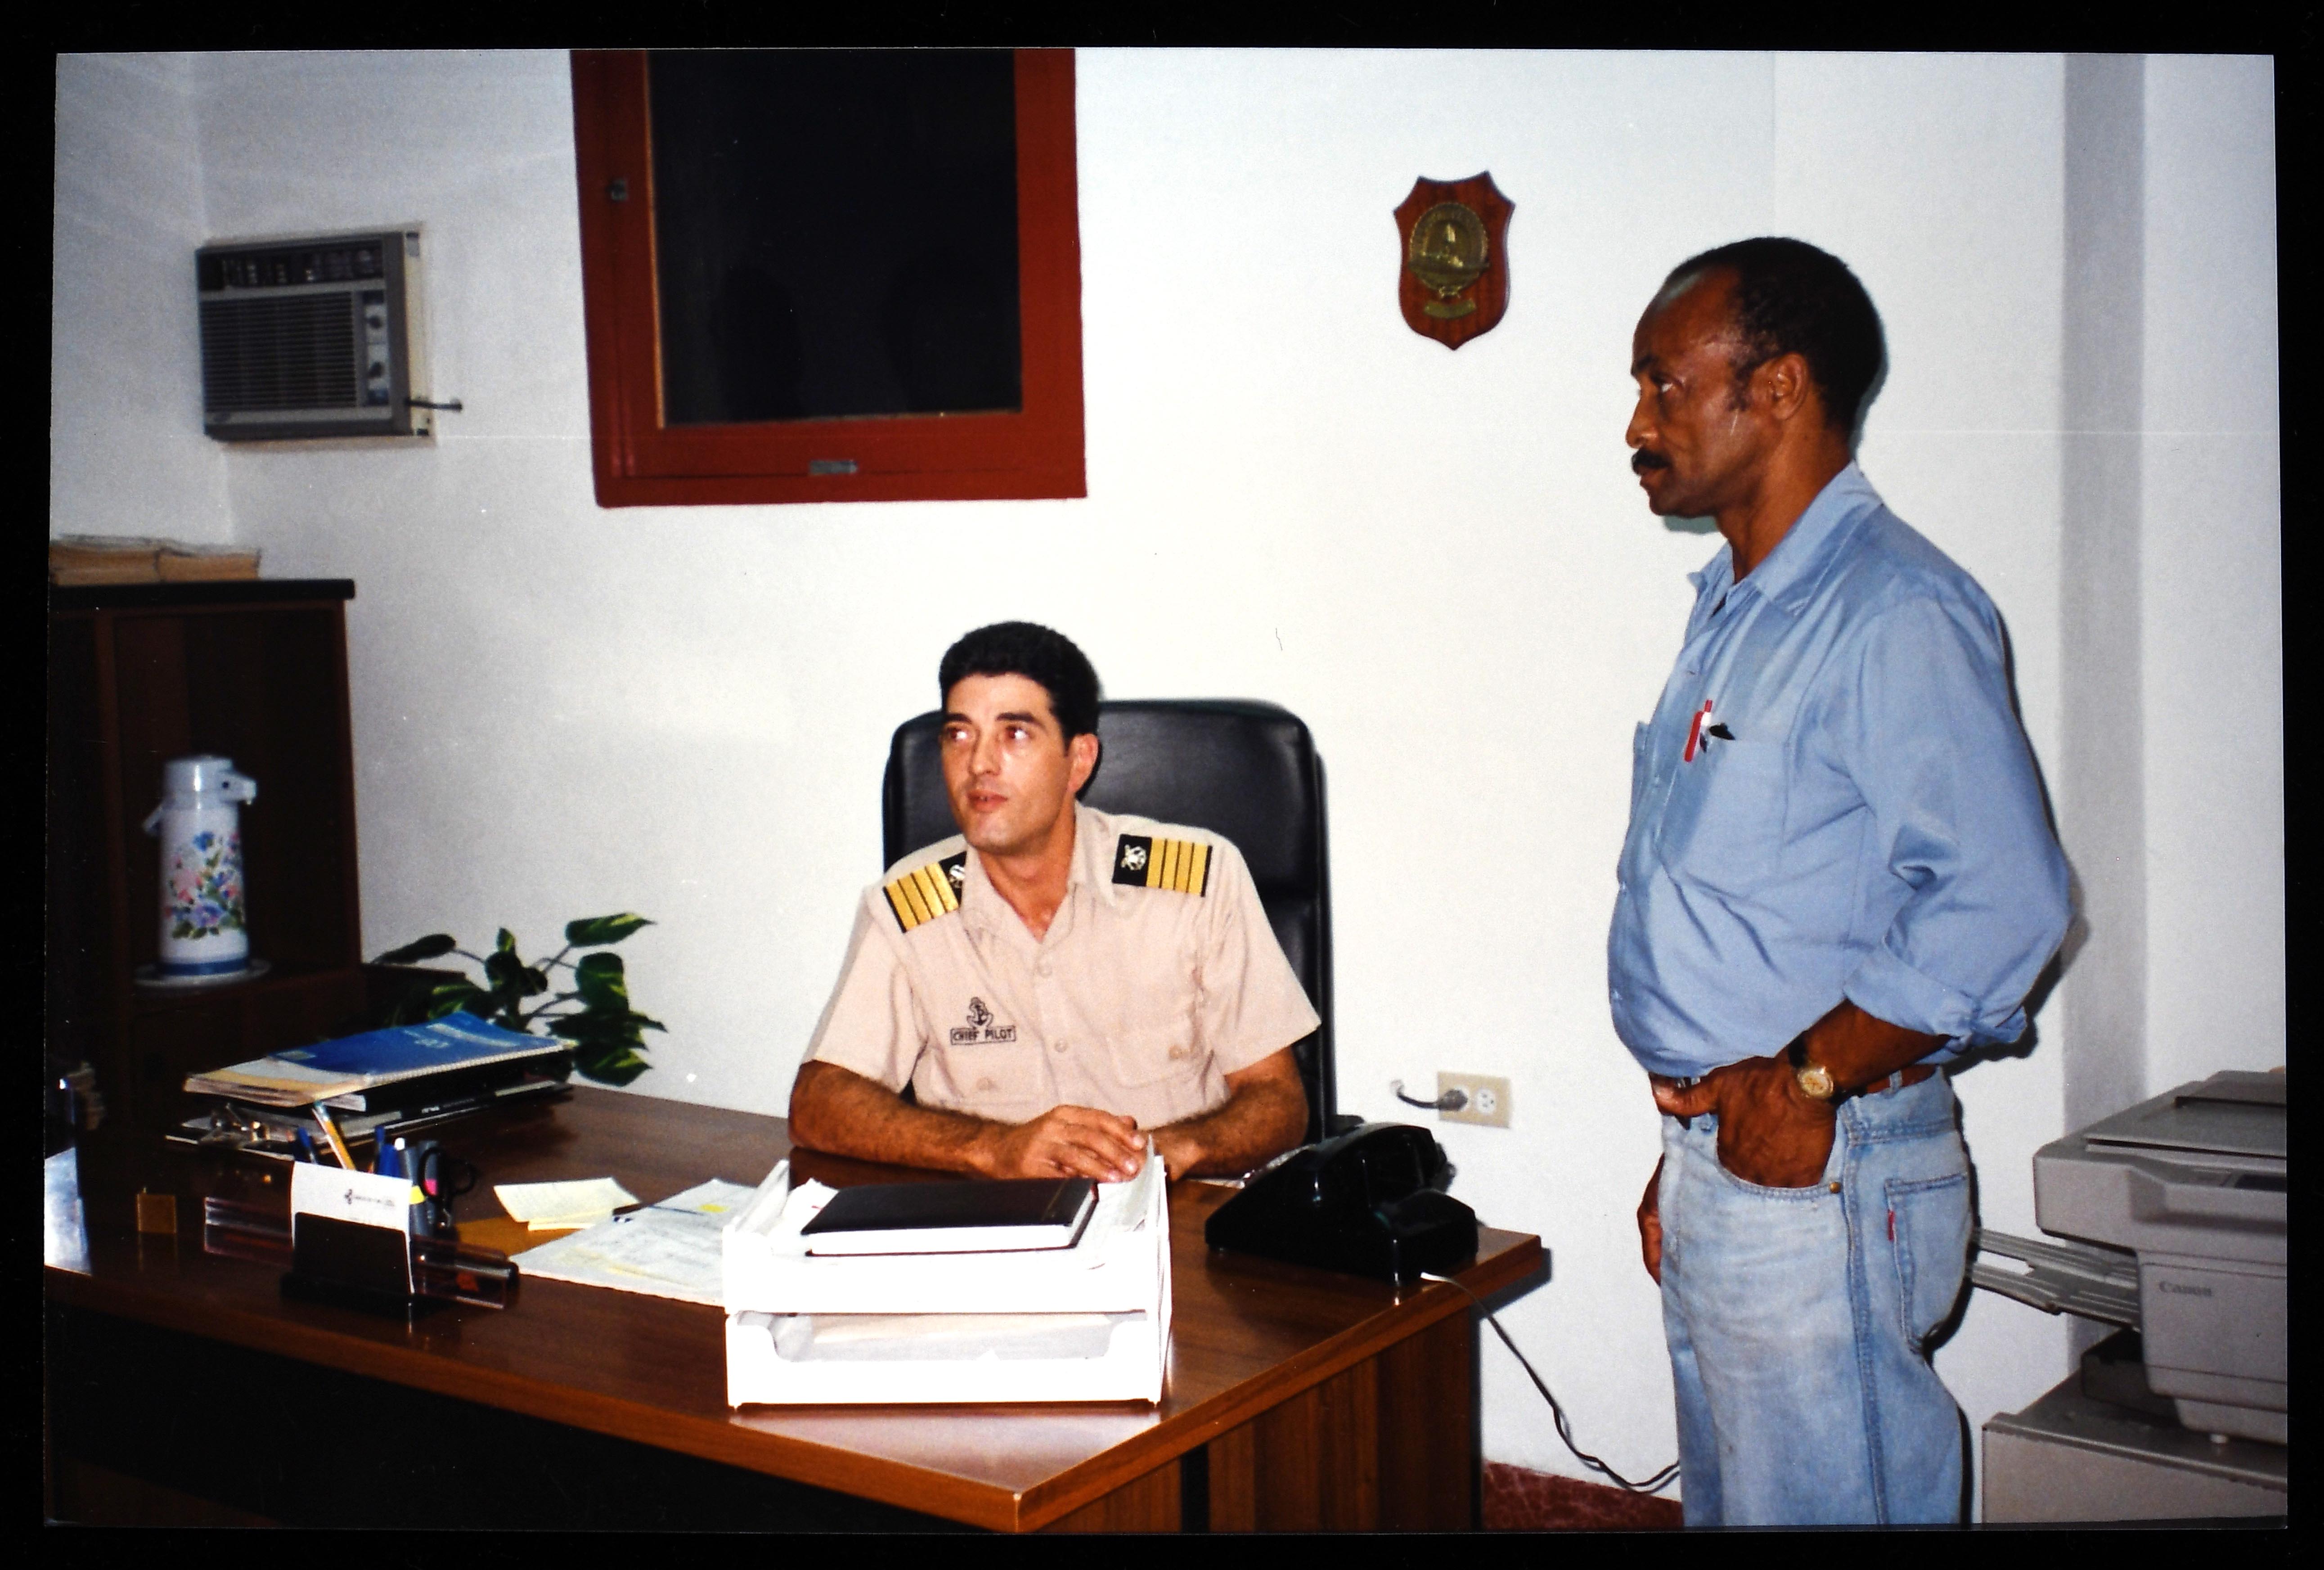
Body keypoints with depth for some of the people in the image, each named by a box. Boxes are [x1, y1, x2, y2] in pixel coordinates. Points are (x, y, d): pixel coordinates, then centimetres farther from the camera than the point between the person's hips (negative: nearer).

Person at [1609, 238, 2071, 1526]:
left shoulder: (1895, 614, -17)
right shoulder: (1733, 609, 14)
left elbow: (2002, 902, -26)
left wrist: (1804, 1084, -19)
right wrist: (1689, 1145, 16)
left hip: (1821, 1177, -9)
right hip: (1722, 1161, 9)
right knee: (1727, 1500, 19)